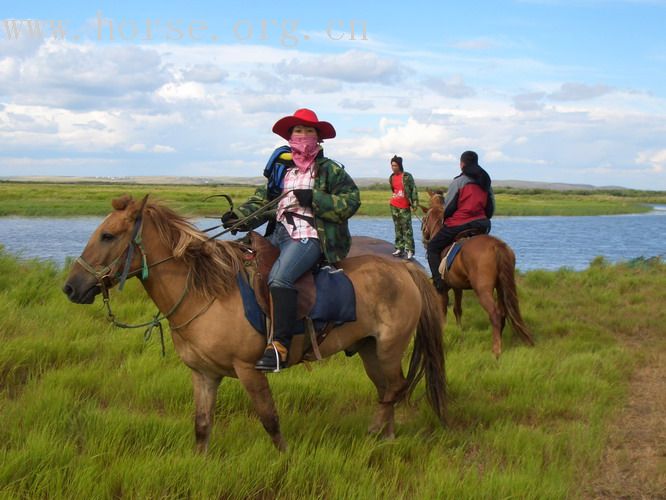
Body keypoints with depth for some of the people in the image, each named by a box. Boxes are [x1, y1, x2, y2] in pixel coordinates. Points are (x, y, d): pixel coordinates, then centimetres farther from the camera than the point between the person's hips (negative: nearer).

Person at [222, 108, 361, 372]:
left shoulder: (330, 170, 3)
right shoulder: (281, 168, 19)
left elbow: (351, 201, -5)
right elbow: (263, 200, 17)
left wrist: (314, 199, -15)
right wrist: (239, 216, -1)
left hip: (309, 236, -8)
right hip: (279, 233, 8)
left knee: (279, 277, -31)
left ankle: (280, 346, -34)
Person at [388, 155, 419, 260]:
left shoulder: (407, 176, -10)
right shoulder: (392, 177, 8)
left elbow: (413, 190, -10)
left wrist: (414, 203, -14)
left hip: (404, 207, -6)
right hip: (394, 206, 6)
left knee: (407, 229, -8)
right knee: (398, 228, 11)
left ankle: (410, 250, -8)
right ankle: (399, 248, 17)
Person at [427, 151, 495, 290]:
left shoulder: (458, 182, -7)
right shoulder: (486, 183, 11)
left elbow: (448, 206, -5)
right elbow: (491, 208, 12)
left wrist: (445, 220, 13)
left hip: (458, 225, -6)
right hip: (482, 225, 6)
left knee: (433, 247, 8)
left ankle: (438, 281, -9)